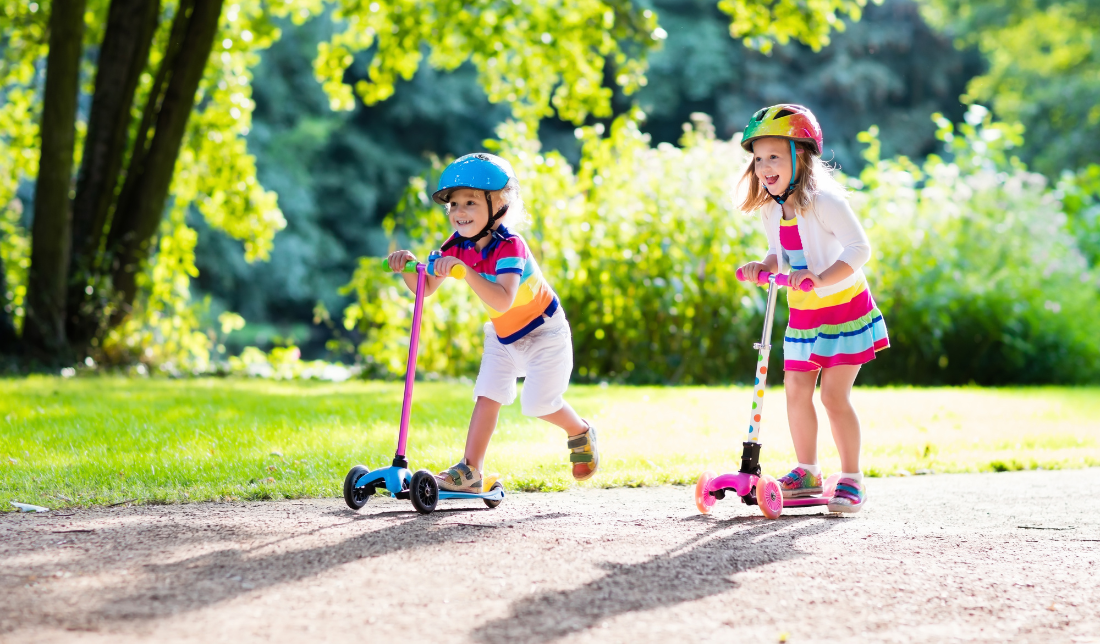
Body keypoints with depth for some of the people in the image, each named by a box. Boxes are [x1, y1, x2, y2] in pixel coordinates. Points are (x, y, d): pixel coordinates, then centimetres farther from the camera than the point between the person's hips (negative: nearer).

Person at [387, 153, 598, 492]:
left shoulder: (509, 247, -33)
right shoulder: (457, 247, -11)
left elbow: (502, 300, -47)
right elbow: (426, 288, -10)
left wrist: (465, 270, -56)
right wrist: (407, 266, -29)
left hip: (542, 331, -6)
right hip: (502, 335, 6)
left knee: (538, 403, -9)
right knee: (487, 396, -5)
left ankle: (581, 433, 21)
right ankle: (471, 470, -5)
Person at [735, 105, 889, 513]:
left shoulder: (822, 200, -22)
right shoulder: (770, 209, 2)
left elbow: (859, 249, -27)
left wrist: (820, 278, -37)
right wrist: (765, 266, -8)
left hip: (843, 308, -7)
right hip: (802, 314, 7)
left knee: (834, 394, -9)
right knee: (796, 391, 8)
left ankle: (852, 480, 3)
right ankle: (807, 473, 23)